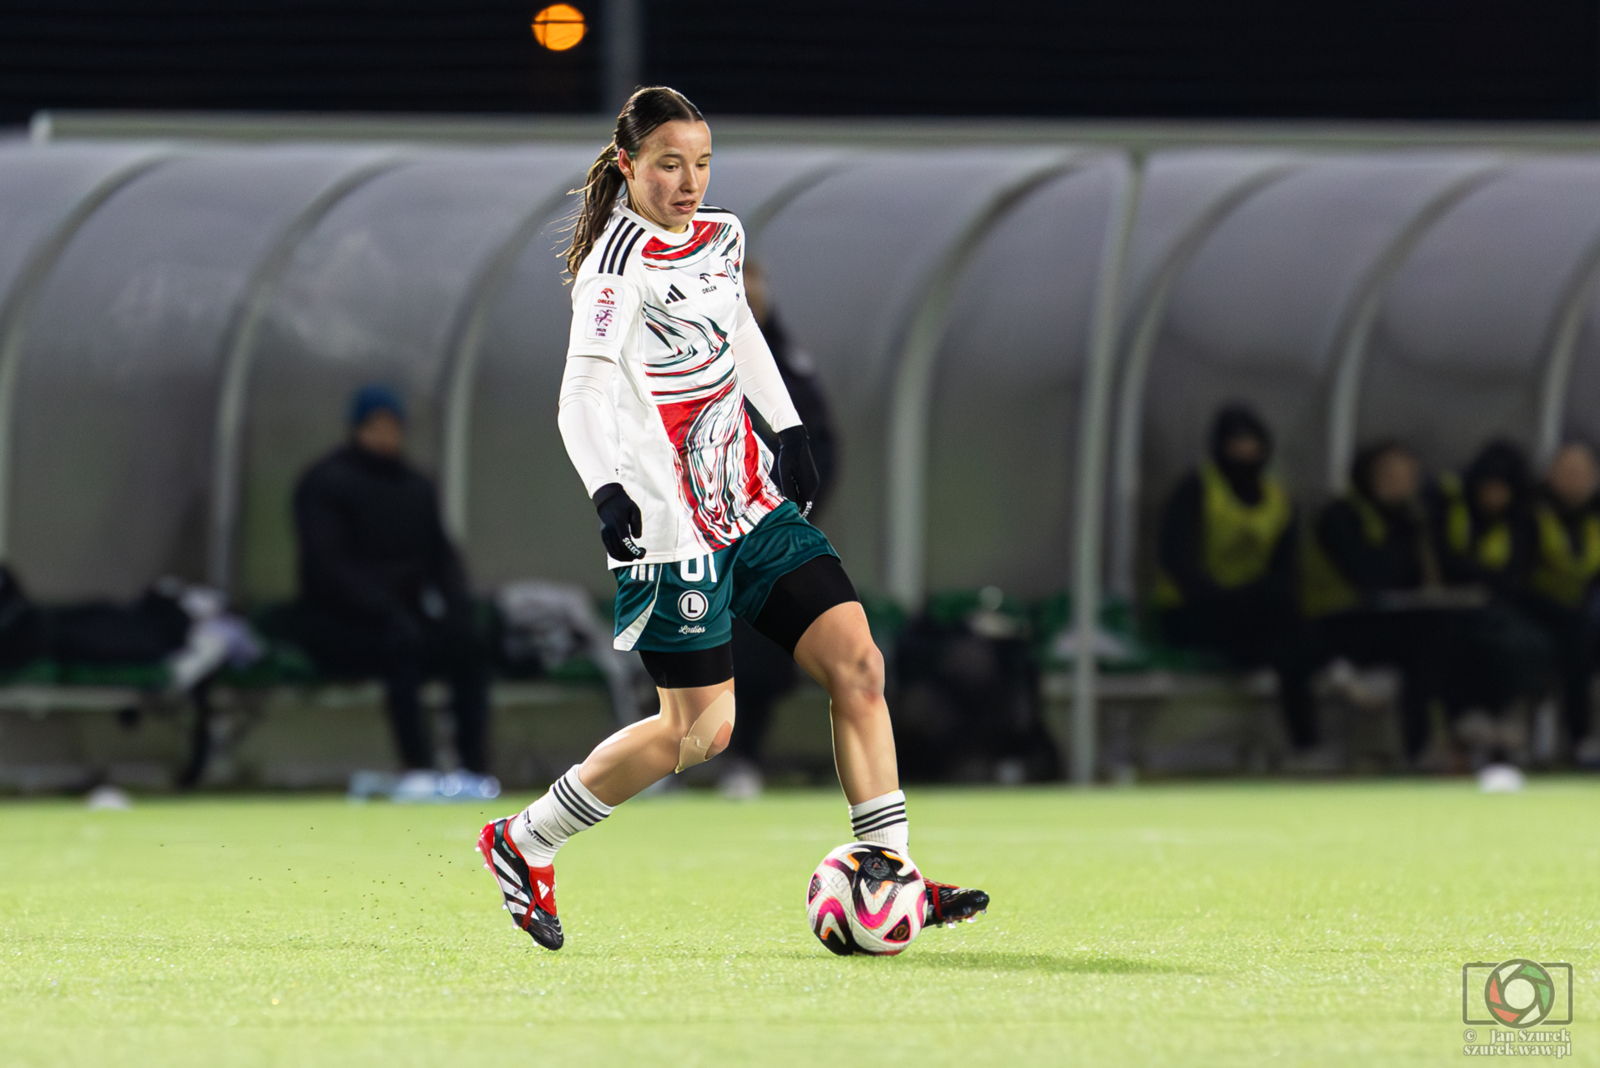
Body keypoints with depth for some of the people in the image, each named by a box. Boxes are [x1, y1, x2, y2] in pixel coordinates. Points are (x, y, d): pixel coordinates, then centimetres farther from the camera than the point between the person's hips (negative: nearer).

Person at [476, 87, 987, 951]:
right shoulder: (620, 257, -14)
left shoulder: (720, 237, 11)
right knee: (700, 728, -7)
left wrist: (790, 428, 30)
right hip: (674, 522, -8)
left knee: (856, 659, -2)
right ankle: (523, 846, 9)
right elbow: (584, 390, -25)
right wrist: (607, 488, -40)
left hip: (753, 502, 8)